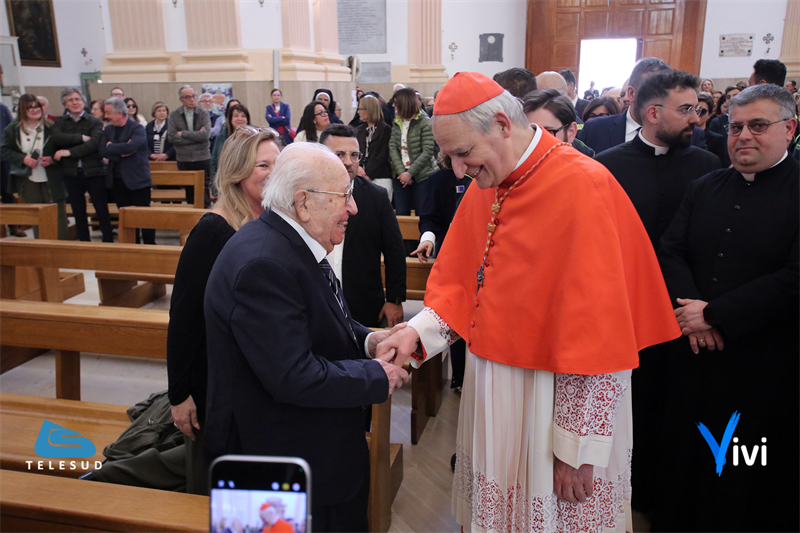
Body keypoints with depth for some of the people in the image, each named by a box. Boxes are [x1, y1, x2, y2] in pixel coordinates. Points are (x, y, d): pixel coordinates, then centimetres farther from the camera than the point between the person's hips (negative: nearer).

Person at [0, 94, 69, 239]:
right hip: (29, 182, 2)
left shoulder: (51, 127, -2)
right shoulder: (12, 129, 2)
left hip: (52, 180, -2)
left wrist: (52, 159, -15)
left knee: (59, 216, 0)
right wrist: (23, 159, -14)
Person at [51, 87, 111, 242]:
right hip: (71, 173, 3)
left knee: (102, 211, 2)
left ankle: (108, 241, 12)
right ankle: (84, 242, 22)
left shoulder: (95, 122, 1)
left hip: (93, 172, -3)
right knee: (78, 212, 11)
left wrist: (69, 152, -16)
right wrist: (82, 137, -16)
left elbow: (94, 144, -15)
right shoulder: (60, 122, 9)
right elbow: (56, 138, -12)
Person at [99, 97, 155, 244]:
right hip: (117, 181, 6)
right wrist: (121, 153, -16)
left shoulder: (137, 128, -9)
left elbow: (131, 146, -27)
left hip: (137, 180, -6)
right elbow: (102, 151, -2)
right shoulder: (108, 129, 9)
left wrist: (111, 146, -11)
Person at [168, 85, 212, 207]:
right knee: (188, 193, 7)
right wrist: (195, 136, -11)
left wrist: (183, 133, -9)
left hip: (202, 158, -1)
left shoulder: (203, 113, 1)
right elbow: (171, 137, -8)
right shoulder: (174, 115, 3)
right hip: (184, 160, 1)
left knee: (204, 192, 0)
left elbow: (205, 134, -14)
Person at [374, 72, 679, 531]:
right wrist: (419, 331, -8)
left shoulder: (584, 187, -21)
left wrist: (578, 448, -16)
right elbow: (458, 282, 10)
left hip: (556, 402, -6)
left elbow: (598, 336, -20)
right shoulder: (485, 186, 2)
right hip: (490, 391, 6)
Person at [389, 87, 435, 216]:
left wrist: (410, 173, -15)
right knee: (401, 214, 5)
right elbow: (392, 148, 2)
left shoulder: (425, 122, -6)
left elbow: (427, 152, -12)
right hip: (401, 176, 5)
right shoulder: (397, 123, 11)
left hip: (422, 176, -5)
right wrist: (401, 171, -11)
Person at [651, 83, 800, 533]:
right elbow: (671, 251, 5)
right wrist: (690, 309, -12)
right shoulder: (704, 189, 10)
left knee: (746, 485, 9)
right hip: (694, 358, 4)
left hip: (762, 367, -4)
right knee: (682, 461, 14)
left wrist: (714, 314, -16)